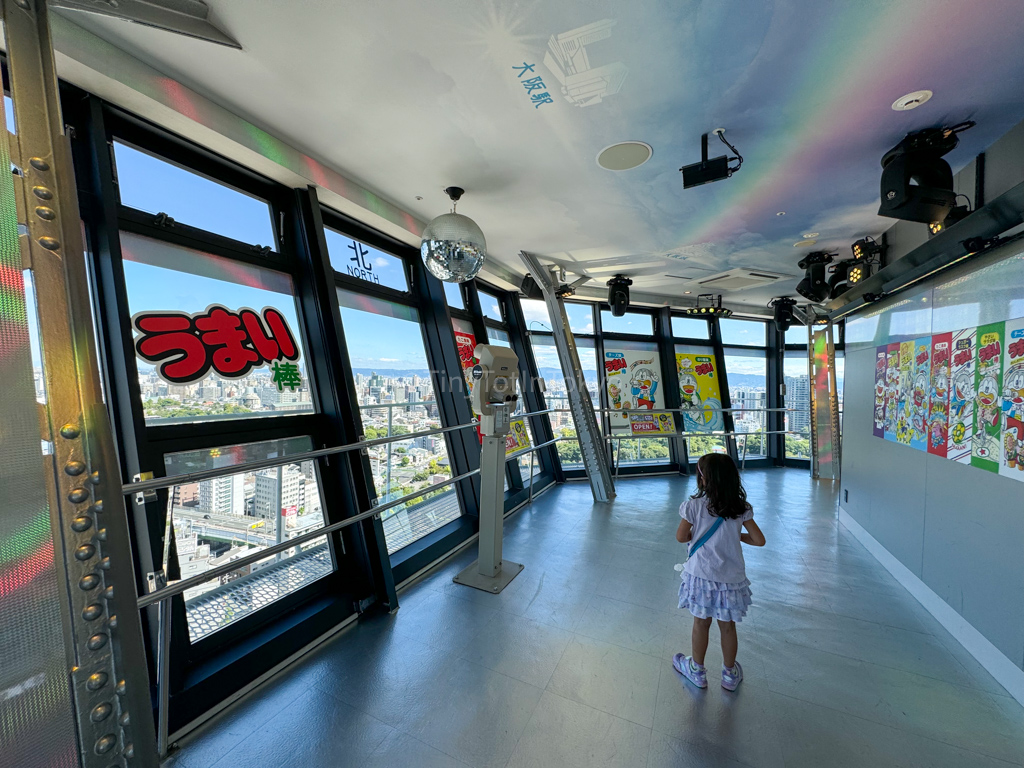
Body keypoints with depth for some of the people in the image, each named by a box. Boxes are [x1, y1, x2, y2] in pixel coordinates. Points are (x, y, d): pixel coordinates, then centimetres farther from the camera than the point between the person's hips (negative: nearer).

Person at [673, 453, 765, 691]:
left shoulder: (694, 505, -17)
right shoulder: (741, 508, -9)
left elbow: (681, 537, -8)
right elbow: (759, 540, -3)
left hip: (701, 575, -2)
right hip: (731, 578, 2)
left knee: (701, 624, 16)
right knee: (728, 627, 20)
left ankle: (697, 671, 36)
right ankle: (730, 674, 40)